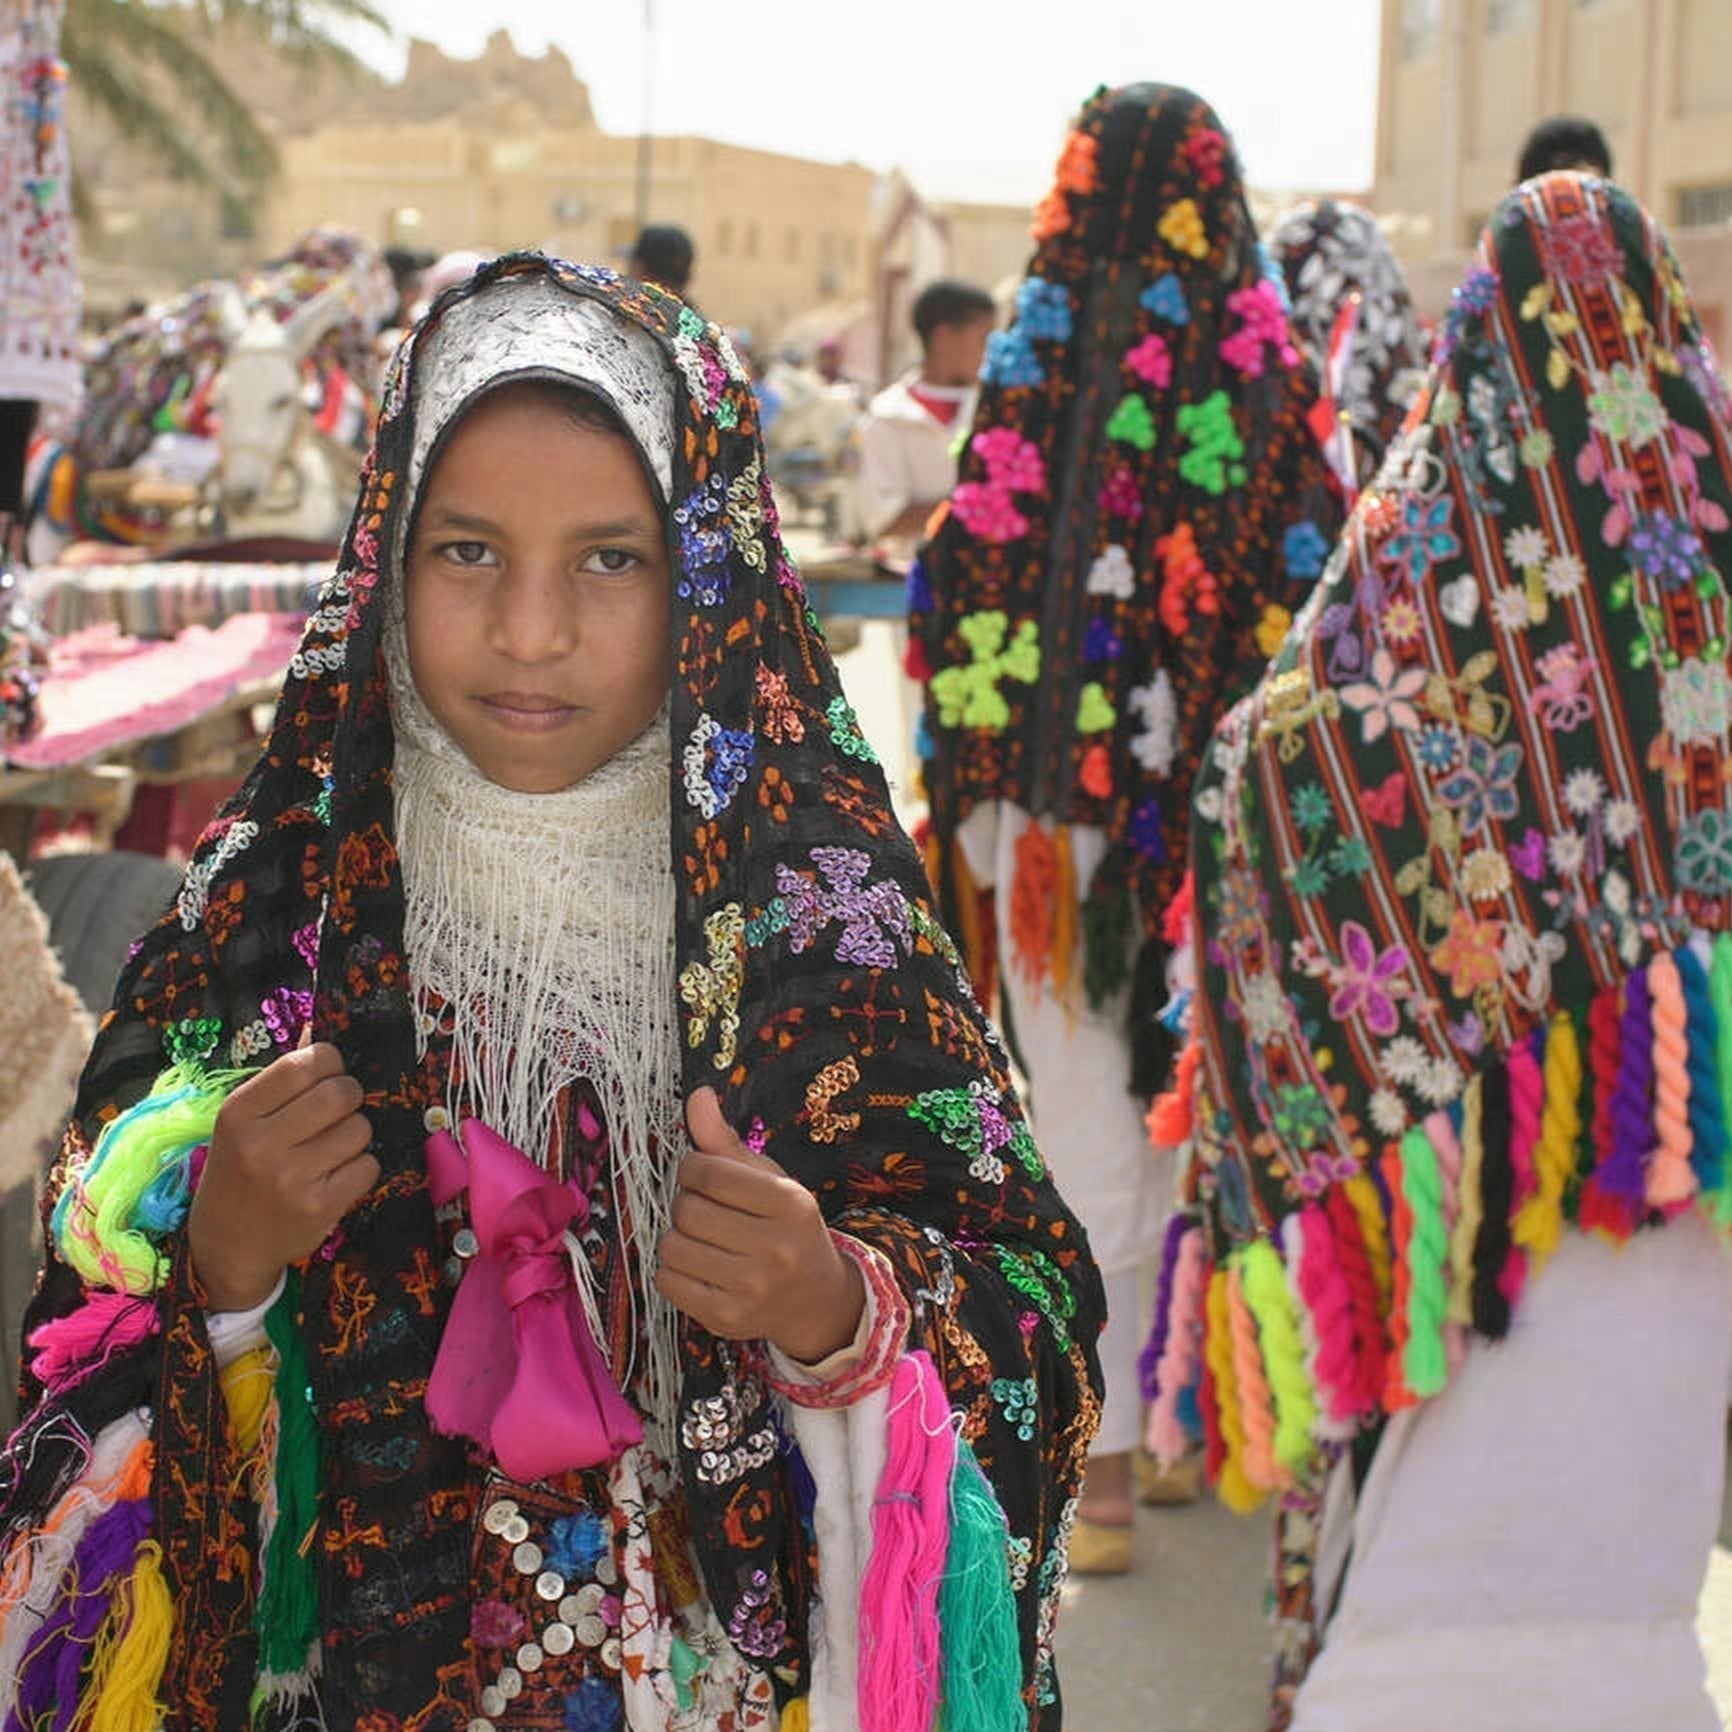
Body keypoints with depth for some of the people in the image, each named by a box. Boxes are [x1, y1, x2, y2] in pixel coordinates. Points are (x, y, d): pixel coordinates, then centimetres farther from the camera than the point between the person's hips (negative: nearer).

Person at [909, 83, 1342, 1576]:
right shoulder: (1274, 360, -1)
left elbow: (975, 573, -7)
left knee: (1093, 1130, 3)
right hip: (1238, 796, 3)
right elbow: (1320, 567, 1)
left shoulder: (1042, 363, -8)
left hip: (1079, 788, -3)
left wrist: (975, 789, 2)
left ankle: (1097, 1468, 7)